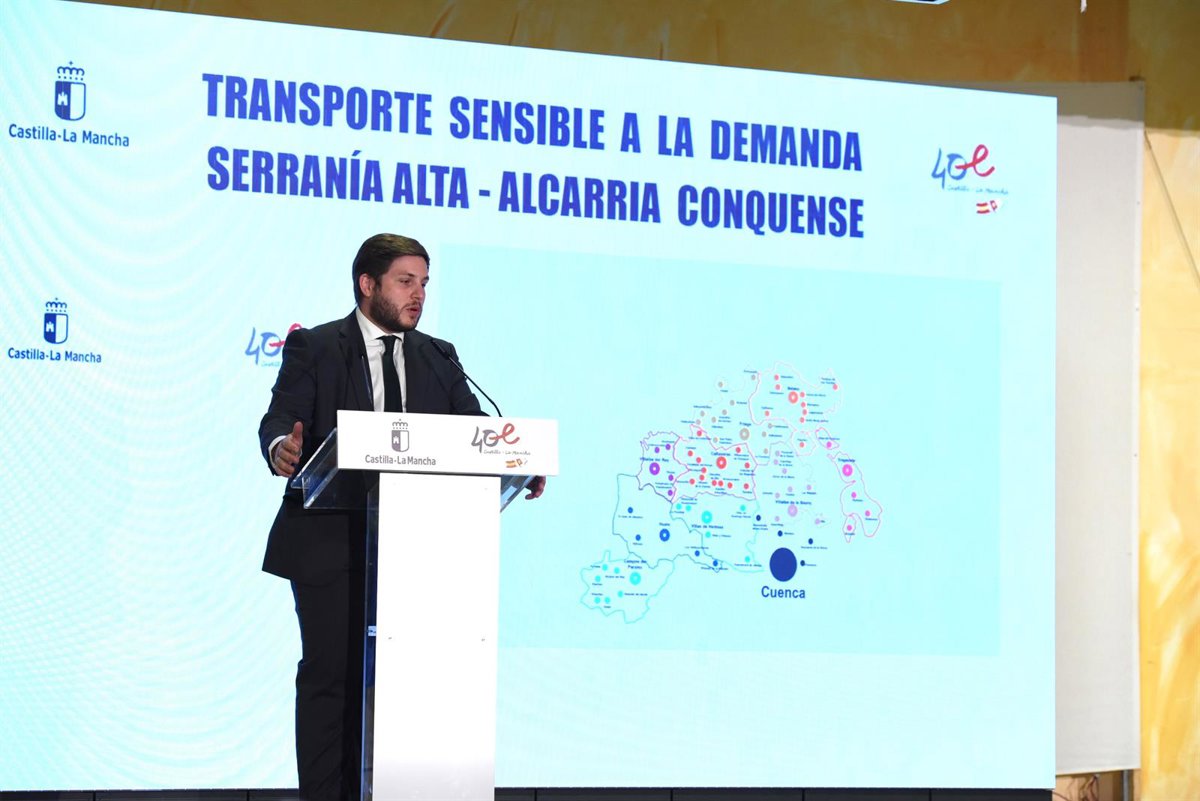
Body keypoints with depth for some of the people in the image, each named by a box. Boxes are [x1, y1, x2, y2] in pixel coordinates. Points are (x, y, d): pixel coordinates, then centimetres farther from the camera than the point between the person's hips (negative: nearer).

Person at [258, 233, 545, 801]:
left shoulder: (438, 359, 15)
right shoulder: (313, 348, 3)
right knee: (329, 674, -4)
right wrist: (281, 447, -34)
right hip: (330, 542, -4)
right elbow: (281, 418, -9)